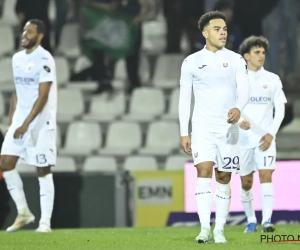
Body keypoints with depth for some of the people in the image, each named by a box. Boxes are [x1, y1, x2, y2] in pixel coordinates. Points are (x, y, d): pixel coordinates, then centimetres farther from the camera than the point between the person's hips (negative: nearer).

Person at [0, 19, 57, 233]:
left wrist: (26, 125, -20)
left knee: (43, 170, -4)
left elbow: (43, 96, -16)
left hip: (41, 122, -7)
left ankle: (45, 222, -1)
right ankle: (23, 212, 10)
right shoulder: (17, 58, 12)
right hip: (20, 120, 7)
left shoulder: (44, 59, -12)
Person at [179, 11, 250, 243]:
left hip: (228, 128, 1)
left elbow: (244, 90, -9)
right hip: (202, 127, -1)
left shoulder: (236, 60, 2)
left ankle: (219, 231, 13)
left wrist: (238, 108, -32)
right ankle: (204, 230, -22)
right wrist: (184, 133, 1)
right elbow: (184, 99, 6)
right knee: (204, 172, -17)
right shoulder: (191, 62, 3)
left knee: (224, 178, 5)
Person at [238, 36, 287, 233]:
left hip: (265, 138, -1)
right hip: (244, 138, 1)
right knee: (246, 182, 6)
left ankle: (267, 220, -22)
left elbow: (280, 109, 4)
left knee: (266, 176, -15)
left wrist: (271, 134, -8)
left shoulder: (273, 80, 4)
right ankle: (251, 220, 22)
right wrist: (239, 121, -23)